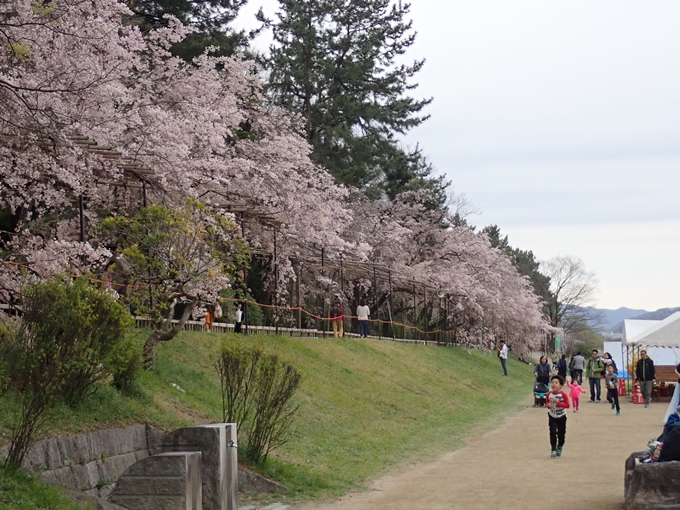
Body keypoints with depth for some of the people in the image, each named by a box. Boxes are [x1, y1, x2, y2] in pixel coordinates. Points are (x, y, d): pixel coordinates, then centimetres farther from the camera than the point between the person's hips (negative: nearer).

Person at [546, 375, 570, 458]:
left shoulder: (563, 395, -17)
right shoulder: (549, 394, -8)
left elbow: (567, 405, -17)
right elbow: (547, 402, 8)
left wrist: (558, 403, -28)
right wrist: (548, 405, -15)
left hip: (561, 417, -1)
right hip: (552, 416, 1)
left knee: (561, 433, 10)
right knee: (552, 432, -7)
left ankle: (559, 448, 31)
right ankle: (553, 449, -2)